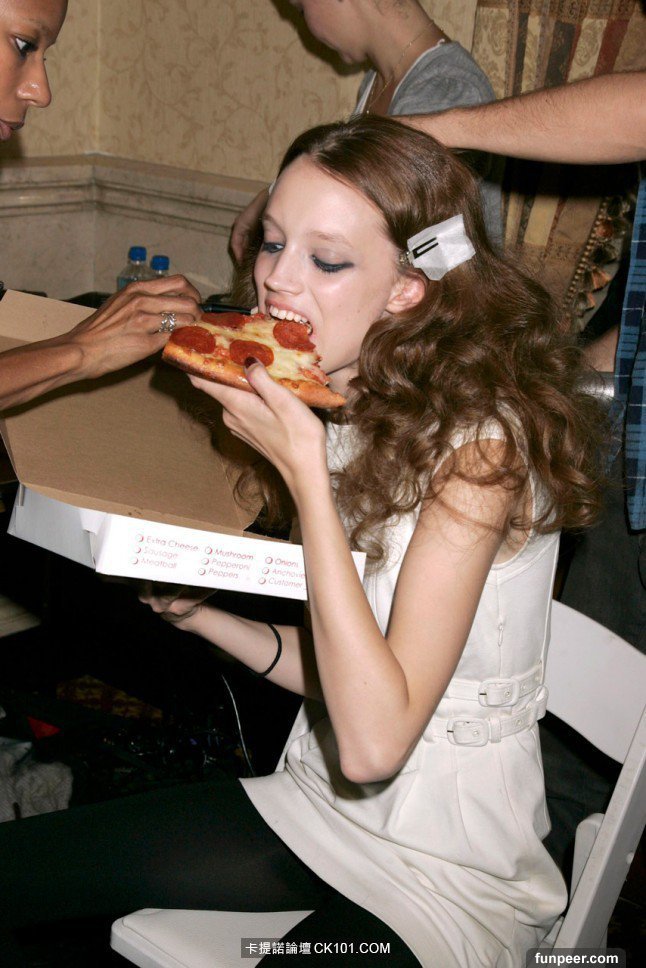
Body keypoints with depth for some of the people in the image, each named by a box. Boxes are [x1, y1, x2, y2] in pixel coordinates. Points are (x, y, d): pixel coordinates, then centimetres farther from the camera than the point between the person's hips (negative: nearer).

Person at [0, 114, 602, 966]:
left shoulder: (481, 440, -23)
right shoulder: (347, 414, 0)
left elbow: (374, 742, -31)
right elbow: (328, 670, 6)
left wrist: (304, 470, -31)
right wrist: (193, 608, -10)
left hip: (449, 877, -7)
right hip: (320, 803, 7)